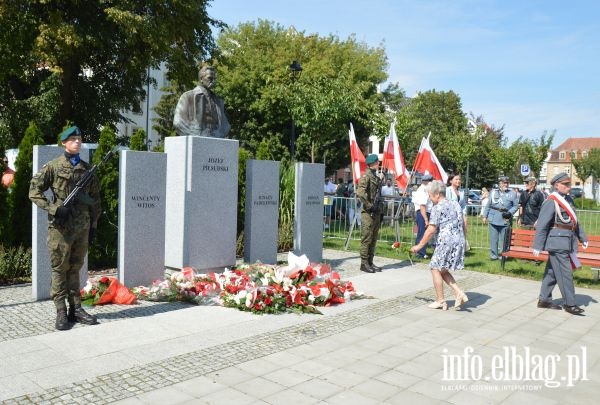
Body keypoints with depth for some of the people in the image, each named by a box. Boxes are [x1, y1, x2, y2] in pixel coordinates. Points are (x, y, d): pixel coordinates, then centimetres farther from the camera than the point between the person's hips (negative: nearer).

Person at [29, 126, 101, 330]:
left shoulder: (87, 169, 11)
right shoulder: (53, 166, -1)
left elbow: (95, 198, 15)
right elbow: (34, 191, -3)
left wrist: (93, 224, 13)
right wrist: (53, 209, -14)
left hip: (82, 227, 4)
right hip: (60, 226, -4)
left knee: (75, 268, 11)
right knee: (60, 269, 2)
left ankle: (76, 309, 17)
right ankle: (61, 312, 8)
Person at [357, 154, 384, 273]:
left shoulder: (377, 177, 17)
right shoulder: (366, 176, -10)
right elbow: (360, 192, -25)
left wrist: (381, 211, 19)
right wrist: (369, 205, -21)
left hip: (376, 213, 9)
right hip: (368, 213, -9)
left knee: (373, 239, 12)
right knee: (366, 239, -4)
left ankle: (370, 262, 19)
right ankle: (364, 263, 2)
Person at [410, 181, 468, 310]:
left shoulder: (437, 208, -10)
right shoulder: (456, 204, 13)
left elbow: (431, 230, -13)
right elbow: (463, 225, 18)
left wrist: (419, 245, -6)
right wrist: (462, 240, 29)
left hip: (446, 242, -8)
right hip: (459, 242, 8)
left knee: (435, 268, 6)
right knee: (443, 270, 18)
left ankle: (440, 301, 11)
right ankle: (459, 294, 6)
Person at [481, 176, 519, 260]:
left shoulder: (512, 193, 4)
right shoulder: (493, 192, 10)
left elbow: (516, 206, 5)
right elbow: (488, 205, 13)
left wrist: (510, 213, -11)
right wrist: (485, 216, 10)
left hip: (505, 219, -1)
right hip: (493, 219, 1)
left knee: (504, 239, 4)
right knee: (494, 238, 5)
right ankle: (494, 254, 14)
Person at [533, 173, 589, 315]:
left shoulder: (568, 199, 13)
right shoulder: (551, 202, -13)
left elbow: (575, 222, 22)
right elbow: (541, 225, -15)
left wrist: (582, 238, 20)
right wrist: (537, 246, -16)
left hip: (567, 243, 8)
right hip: (557, 242, -8)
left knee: (552, 272, 13)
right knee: (565, 273, -4)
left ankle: (544, 300, 21)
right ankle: (570, 304, 4)